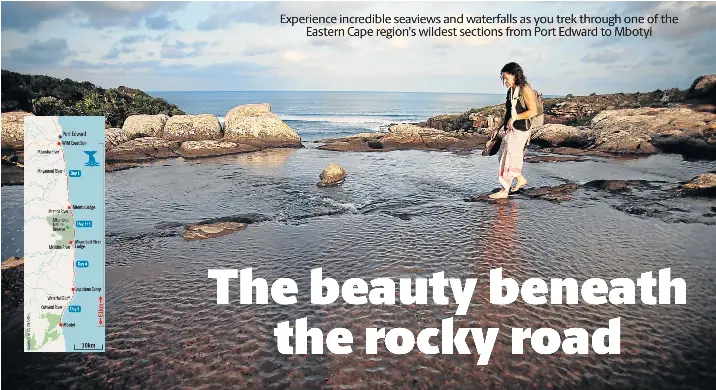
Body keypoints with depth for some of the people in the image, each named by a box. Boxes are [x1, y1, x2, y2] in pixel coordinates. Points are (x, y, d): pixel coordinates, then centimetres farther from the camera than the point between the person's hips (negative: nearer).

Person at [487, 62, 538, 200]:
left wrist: (515, 117, -18)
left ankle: (504, 191, 0)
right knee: (504, 156, 13)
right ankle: (520, 179, 33)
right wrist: (498, 127, 16)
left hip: (520, 130, -9)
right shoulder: (510, 91, 13)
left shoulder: (525, 90, -11)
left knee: (509, 158, -7)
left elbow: (533, 111, -16)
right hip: (510, 129, 9)